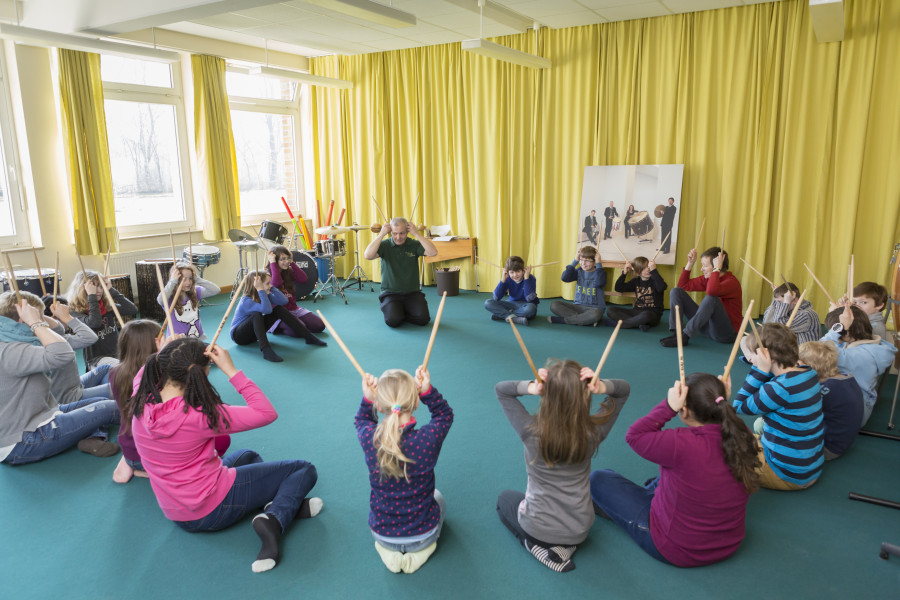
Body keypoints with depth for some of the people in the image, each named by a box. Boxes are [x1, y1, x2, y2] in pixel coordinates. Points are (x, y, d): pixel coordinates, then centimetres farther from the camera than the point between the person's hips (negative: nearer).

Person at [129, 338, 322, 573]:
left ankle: (289, 501, 9)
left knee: (247, 456, 31)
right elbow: (267, 413, -24)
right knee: (304, 470, 1)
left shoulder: (140, 405, -10)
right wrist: (230, 370, -24)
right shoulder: (198, 415, -29)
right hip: (213, 512, -7)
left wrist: (168, 355, -2)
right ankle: (275, 520, -20)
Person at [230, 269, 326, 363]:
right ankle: (266, 350, -49)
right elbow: (267, 309, -43)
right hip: (238, 334, -8)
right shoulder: (246, 301, -27)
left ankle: (308, 336, -8)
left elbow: (284, 301, -13)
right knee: (256, 315, -37)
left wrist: (271, 287, -17)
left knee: (279, 309, -8)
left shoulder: (264, 295, -3)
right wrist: (260, 289, -39)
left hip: (254, 332, 8)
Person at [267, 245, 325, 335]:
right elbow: (276, 284, -31)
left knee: (319, 326, -9)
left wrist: (292, 263, -4)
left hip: (294, 309, 6)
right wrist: (273, 263, -22)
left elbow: (304, 279, -5)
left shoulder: (289, 272, 9)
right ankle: (276, 327, -2)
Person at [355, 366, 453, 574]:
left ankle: (389, 551, 13)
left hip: (382, 535, 1)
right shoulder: (429, 438, -29)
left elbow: (361, 420, 4)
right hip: (423, 535, -1)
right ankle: (420, 550, 11)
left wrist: (368, 399, -12)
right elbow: (445, 414, -4)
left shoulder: (369, 438, -24)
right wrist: (428, 391, -17)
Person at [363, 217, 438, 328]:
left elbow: (433, 252, -16)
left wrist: (416, 233, -17)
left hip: (412, 293, 2)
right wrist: (381, 234, -19)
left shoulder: (414, 245, 1)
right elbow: (368, 255, -21)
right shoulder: (384, 245, -2)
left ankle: (403, 311, 12)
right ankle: (394, 310, 12)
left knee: (423, 319, -19)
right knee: (393, 320, -25)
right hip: (390, 293, -1)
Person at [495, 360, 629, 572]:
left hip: (538, 529, -3)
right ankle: (566, 546, 16)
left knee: (504, 498, 32)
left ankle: (538, 547, 9)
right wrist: (601, 386, -30)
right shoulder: (593, 432, -23)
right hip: (580, 531, 3)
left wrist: (531, 388, -34)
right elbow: (624, 389, -8)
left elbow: (501, 389, -13)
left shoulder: (531, 430, -29)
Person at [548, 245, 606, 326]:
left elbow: (598, 283, -27)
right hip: (578, 306, 4)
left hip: (594, 308, -4)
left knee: (596, 314, -41)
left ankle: (562, 319, -25)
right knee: (554, 305, -16)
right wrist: (575, 261, -8)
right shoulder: (579, 271, 7)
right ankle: (586, 319, -24)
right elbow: (565, 278, -10)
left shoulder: (599, 272, -4)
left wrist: (599, 264, -20)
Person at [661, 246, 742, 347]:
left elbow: (712, 291, -40)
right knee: (676, 292, 2)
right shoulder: (707, 278, 6)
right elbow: (683, 285, 14)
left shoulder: (731, 282, -18)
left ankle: (684, 336, -29)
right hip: (709, 326, 8)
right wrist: (690, 263, 5)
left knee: (711, 298, -36)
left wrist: (717, 268, -29)